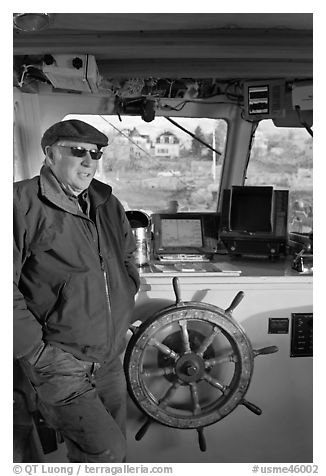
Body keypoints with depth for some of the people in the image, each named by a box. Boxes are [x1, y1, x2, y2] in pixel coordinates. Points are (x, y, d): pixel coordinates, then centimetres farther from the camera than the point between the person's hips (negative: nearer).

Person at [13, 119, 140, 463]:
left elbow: (127, 256, 22)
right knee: (107, 451, -6)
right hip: (59, 366, -7)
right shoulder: (24, 203, -16)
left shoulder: (107, 204, 6)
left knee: (115, 443, 20)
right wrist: (37, 350, -18)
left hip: (110, 362, 7)